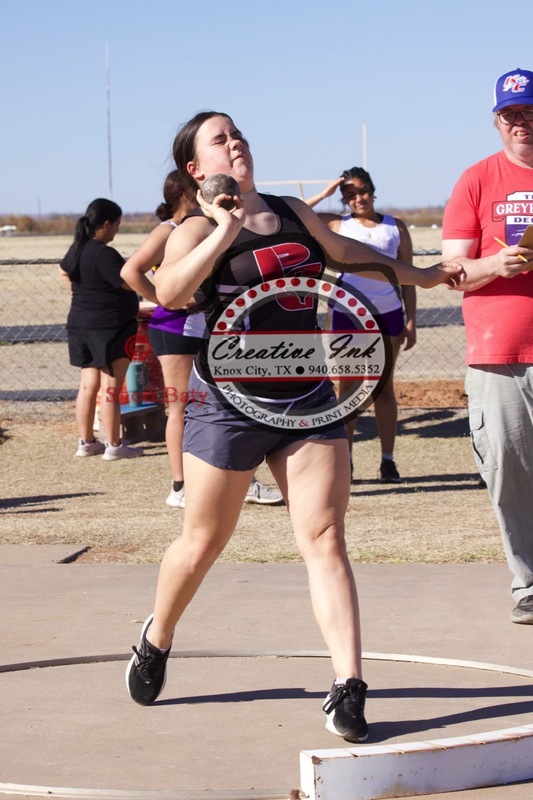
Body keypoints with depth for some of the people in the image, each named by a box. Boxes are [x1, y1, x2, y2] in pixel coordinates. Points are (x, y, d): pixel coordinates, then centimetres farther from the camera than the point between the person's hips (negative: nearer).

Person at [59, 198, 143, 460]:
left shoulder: (78, 248, 8)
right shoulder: (104, 254, -20)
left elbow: (64, 271, 27)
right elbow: (128, 282, -19)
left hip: (80, 324, 9)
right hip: (109, 327, -9)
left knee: (88, 384, 14)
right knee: (111, 388, -3)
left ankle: (86, 441, 18)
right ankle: (114, 446, 1)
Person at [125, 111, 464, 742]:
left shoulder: (294, 212, 12)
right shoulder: (198, 229, -7)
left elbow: (344, 250, 33)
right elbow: (167, 292, -28)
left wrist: (415, 274, 39)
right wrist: (226, 230, -30)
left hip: (308, 400, 4)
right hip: (230, 404, -4)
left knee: (325, 539, -7)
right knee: (203, 543, 9)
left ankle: (347, 689, -9)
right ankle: (155, 641, 36)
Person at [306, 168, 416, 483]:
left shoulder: (396, 227, 5)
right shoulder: (337, 224, 4)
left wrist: (411, 321, 0)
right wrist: (324, 194, -1)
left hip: (388, 315, 1)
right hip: (348, 314, 0)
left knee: (384, 387, 5)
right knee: (348, 388, 1)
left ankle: (388, 460, 6)